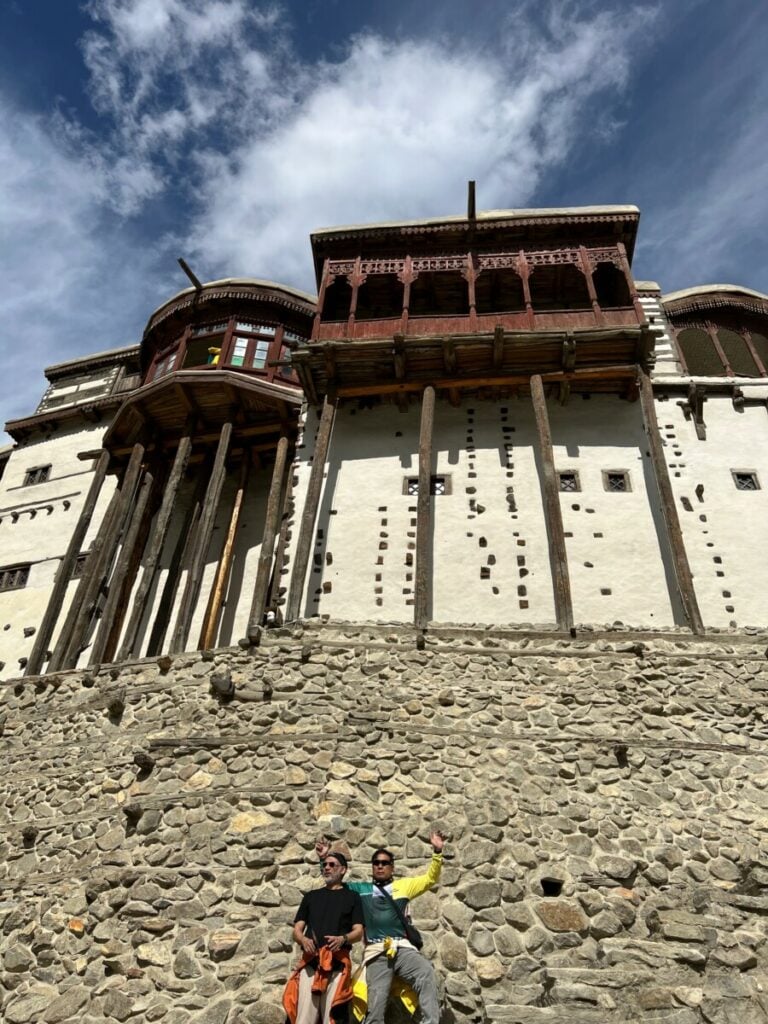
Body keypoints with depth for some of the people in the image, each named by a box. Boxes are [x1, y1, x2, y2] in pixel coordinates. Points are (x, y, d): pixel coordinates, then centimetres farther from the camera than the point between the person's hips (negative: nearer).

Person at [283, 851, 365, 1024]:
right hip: (310, 961, 2)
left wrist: (343, 939, -15)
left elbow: (358, 932, 6)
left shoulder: (352, 897, 13)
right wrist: (303, 940, -8)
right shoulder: (311, 896, 20)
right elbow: (297, 929, 15)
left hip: (337, 963, -2)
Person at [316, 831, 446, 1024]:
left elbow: (431, 878, 18)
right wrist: (324, 859, 13)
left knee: (427, 974, -28)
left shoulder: (403, 885, 19)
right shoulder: (361, 889, 21)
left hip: (403, 948, -1)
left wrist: (437, 852, 4)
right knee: (376, 1004, -9)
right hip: (376, 952, 1)